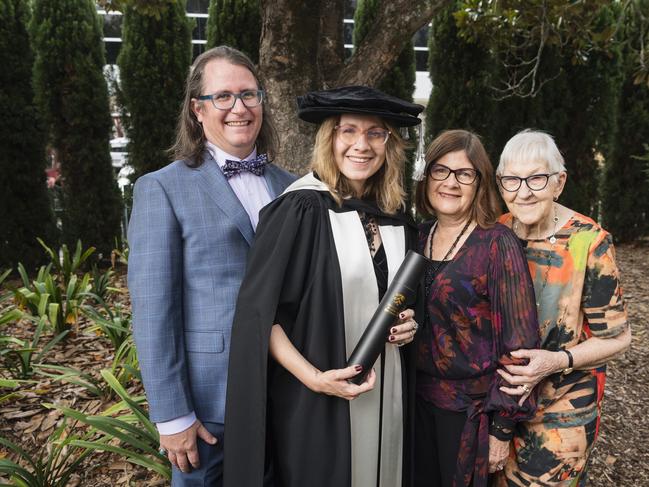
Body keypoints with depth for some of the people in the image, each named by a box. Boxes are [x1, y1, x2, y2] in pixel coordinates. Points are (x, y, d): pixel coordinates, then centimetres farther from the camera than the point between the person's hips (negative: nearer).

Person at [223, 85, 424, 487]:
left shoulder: (396, 215, 3)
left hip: (386, 395, 6)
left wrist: (408, 323, -3)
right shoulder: (301, 209, -15)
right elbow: (257, 311, -15)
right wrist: (313, 377, -21)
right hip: (315, 403, -5)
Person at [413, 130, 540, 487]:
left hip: (471, 408, -4)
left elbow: (518, 344, -15)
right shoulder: (419, 237, 0)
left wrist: (502, 427, -13)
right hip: (419, 398, 5)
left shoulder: (498, 244, -15)